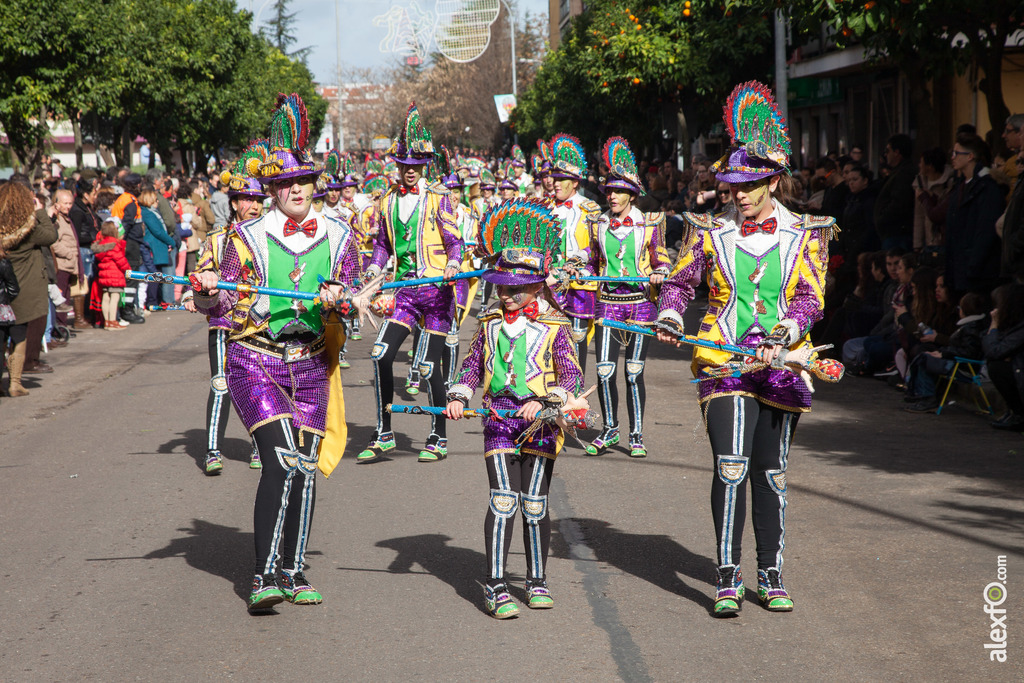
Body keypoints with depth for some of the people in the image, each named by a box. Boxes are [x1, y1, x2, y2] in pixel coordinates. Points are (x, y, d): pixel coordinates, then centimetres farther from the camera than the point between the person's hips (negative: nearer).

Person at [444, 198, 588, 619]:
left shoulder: (553, 328, -2)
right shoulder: (490, 325, 10)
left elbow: (572, 377, -9)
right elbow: (472, 366, 18)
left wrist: (544, 403, -23)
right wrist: (458, 397, 2)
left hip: (540, 425, -2)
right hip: (499, 423, 2)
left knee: (534, 504, 5)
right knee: (503, 500, -10)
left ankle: (537, 583, 20)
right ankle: (496, 587, -9)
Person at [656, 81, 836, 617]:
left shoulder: (805, 235, 3)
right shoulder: (711, 232, 3)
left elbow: (810, 296, -5)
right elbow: (680, 281, 8)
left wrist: (785, 332, -23)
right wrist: (670, 316, -13)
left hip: (781, 367, 1)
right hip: (723, 366, -1)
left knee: (771, 473, 9)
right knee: (731, 466, -14)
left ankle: (770, 577, 20)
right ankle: (727, 579, -10)